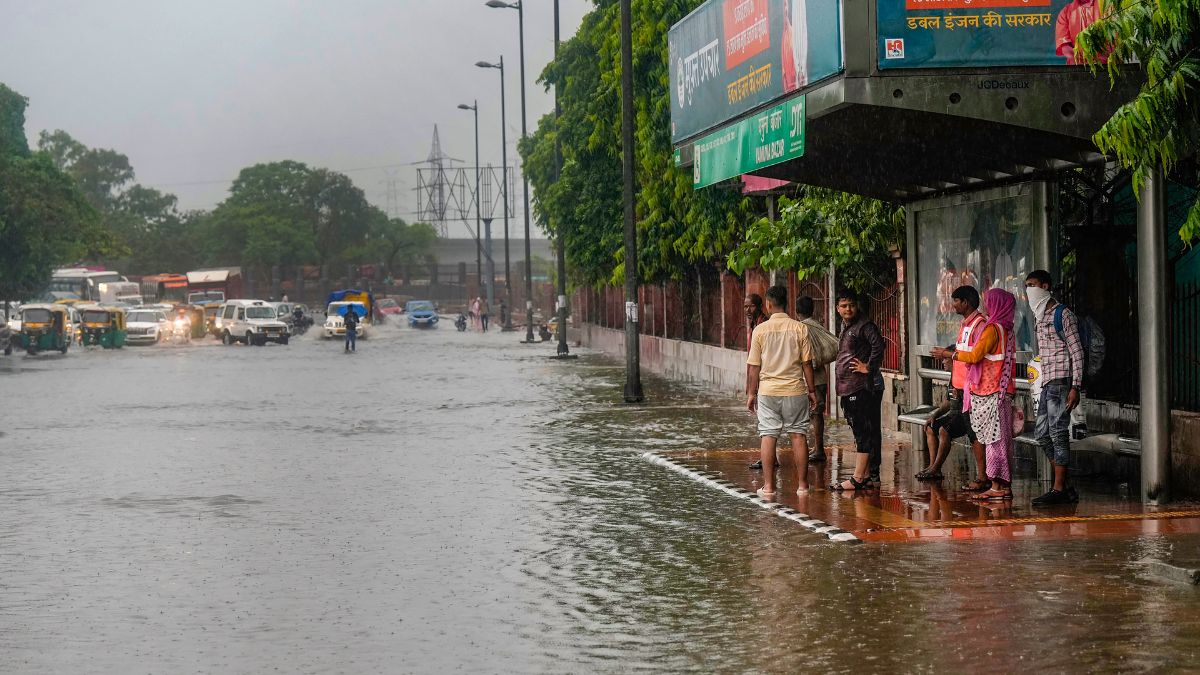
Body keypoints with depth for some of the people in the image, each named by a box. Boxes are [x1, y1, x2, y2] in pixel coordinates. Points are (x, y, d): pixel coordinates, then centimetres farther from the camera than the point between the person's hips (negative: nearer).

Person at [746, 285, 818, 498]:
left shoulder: (760, 330, -3)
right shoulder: (799, 328, -4)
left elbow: (753, 366, 0)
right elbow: (807, 363, -2)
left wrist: (751, 393, 8)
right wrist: (811, 390, 8)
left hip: (767, 391, 0)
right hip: (795, 390, 0)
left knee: (768, 436, 3)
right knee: (798, 435, 7)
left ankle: (768, 486, 0)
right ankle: (802, 484, 9)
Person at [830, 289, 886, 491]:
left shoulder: (864, 326, -11)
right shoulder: (846, 328, 19)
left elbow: (878, 344, -26)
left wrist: (869, 367, -20)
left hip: (863, 388, -10)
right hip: (848, 389, 10)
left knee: (863, 432, -9)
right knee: (860, 432, 13)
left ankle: (858, 478, -12)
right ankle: (869, 475, 18)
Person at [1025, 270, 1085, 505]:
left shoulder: (1062, 314, -8)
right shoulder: (1039, 316, 18)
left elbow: (1076, 351, -11)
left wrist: (1075, 386, -17)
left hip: (1060, 381, -9)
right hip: (1047, 382, 9)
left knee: (1058, 433, -7)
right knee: (1041, 433, 8)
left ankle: (1059, 490, -3)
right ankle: (1064, 487, 14)